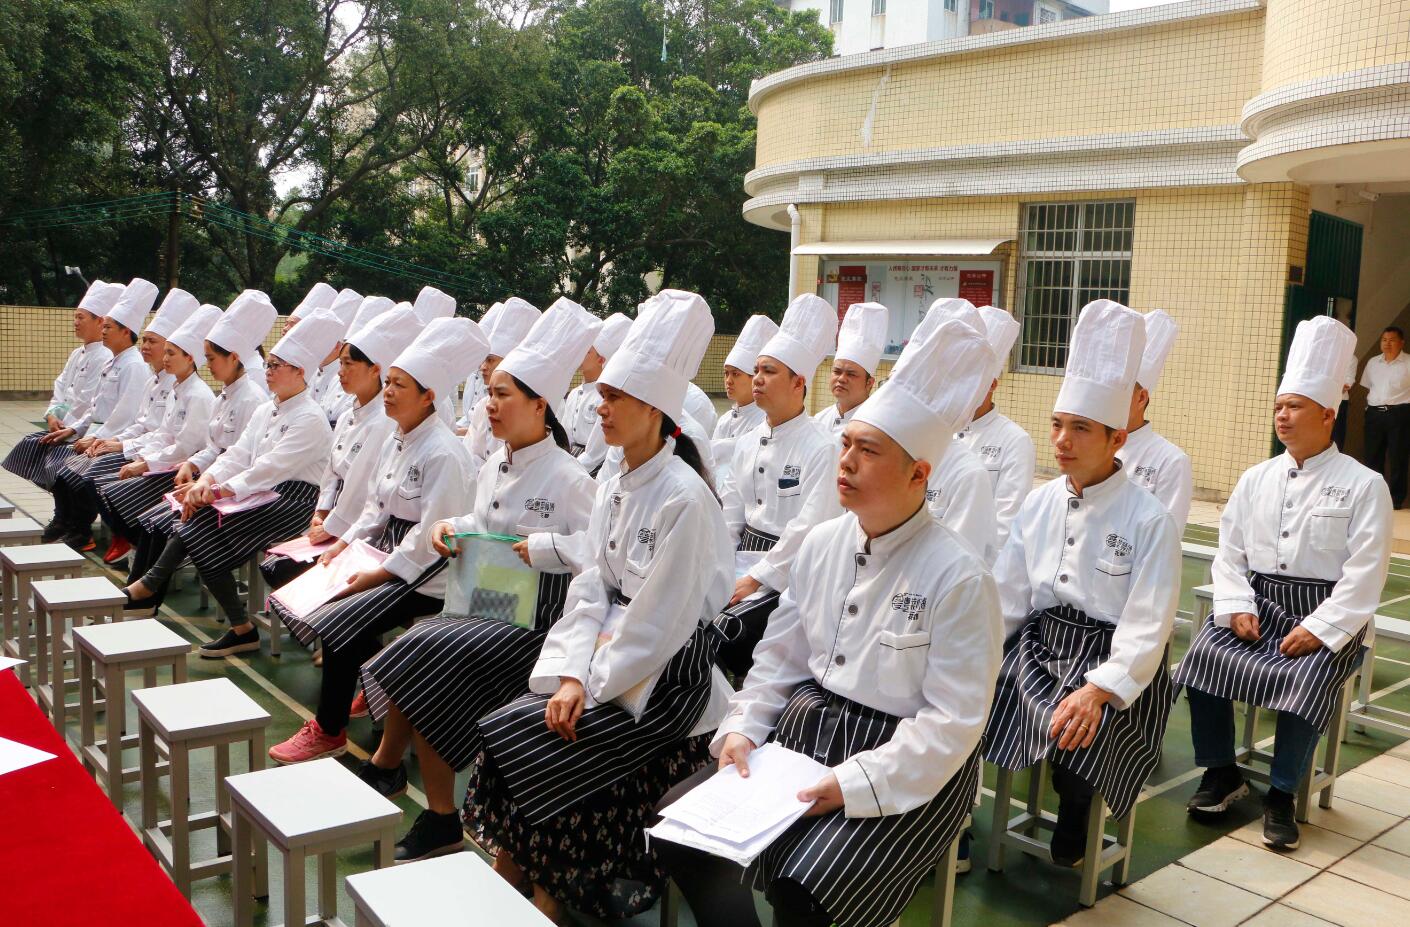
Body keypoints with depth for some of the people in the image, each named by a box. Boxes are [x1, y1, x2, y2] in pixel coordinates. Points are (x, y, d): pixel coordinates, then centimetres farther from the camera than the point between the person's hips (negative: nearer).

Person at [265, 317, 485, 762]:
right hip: (387, 553, 10)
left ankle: (329, 732, 1)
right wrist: (345, 543, 3)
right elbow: (376, 507, 17)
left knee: (336, 624, -19)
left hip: (423, 575, -9)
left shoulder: (443, 453, -21)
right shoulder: (396, 442, 8)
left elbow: (431, 534, -23)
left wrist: (378, 574, -20)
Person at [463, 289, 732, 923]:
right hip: (610, 655, 7)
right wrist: (571, 673, -9)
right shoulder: (614, 486, 7)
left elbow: (660, 621, -20)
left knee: (536, 748, -17)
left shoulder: (684, 498, -19)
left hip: (667, 675, -7)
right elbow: (592, 587, 4)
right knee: (504, 733, -9)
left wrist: (595, 685, -14)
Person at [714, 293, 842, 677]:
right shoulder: (747, 443, 12)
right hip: (742, 561, 7)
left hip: (787, 574, -7)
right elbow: (729, 514, 12)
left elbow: (808, 529, -16)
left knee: (722, 634, -25)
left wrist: (756, 579, -16)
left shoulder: (820, 448, -11)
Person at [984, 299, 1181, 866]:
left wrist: (1096, 691, -26)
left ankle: (1070, 840, 3)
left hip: (1113, 667, -4)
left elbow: (1147, 629, -14)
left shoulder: (1149, 520, -9)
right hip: (1037, 647, 5)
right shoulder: (1039, 504, 7)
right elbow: (1006, 597, 6)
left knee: (1078, 733, -30)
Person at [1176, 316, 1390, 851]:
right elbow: (1230, 552, 8)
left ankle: (1281, 796, -10)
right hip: (1259, 602, 4)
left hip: (1327, 614, -4)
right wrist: (1237, 608, -8)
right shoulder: (1256, 479, 10)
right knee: (1204, 656, -21)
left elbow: (1366, 573, -9)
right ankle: (1221, 773, -2)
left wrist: (1320, 629, -18)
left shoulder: (1363, 485, -3)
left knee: (1305, 680, -30)